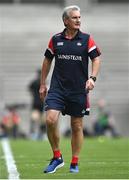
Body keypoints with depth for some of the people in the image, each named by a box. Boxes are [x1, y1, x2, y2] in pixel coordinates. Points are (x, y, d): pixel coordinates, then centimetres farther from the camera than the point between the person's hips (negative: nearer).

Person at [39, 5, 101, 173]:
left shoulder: (86, 39, 0)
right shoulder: (56, 39, 4)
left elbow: (96, 59, 0)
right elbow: (47, 60, 14)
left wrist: (92, 78, -17)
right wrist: (42, 84, 15)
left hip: (79, 90, 0)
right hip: (57, 88, 1)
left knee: (77, 126, 6)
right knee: (50, 120, -16)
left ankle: (74, 163, 18)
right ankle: (57, 157, 1)